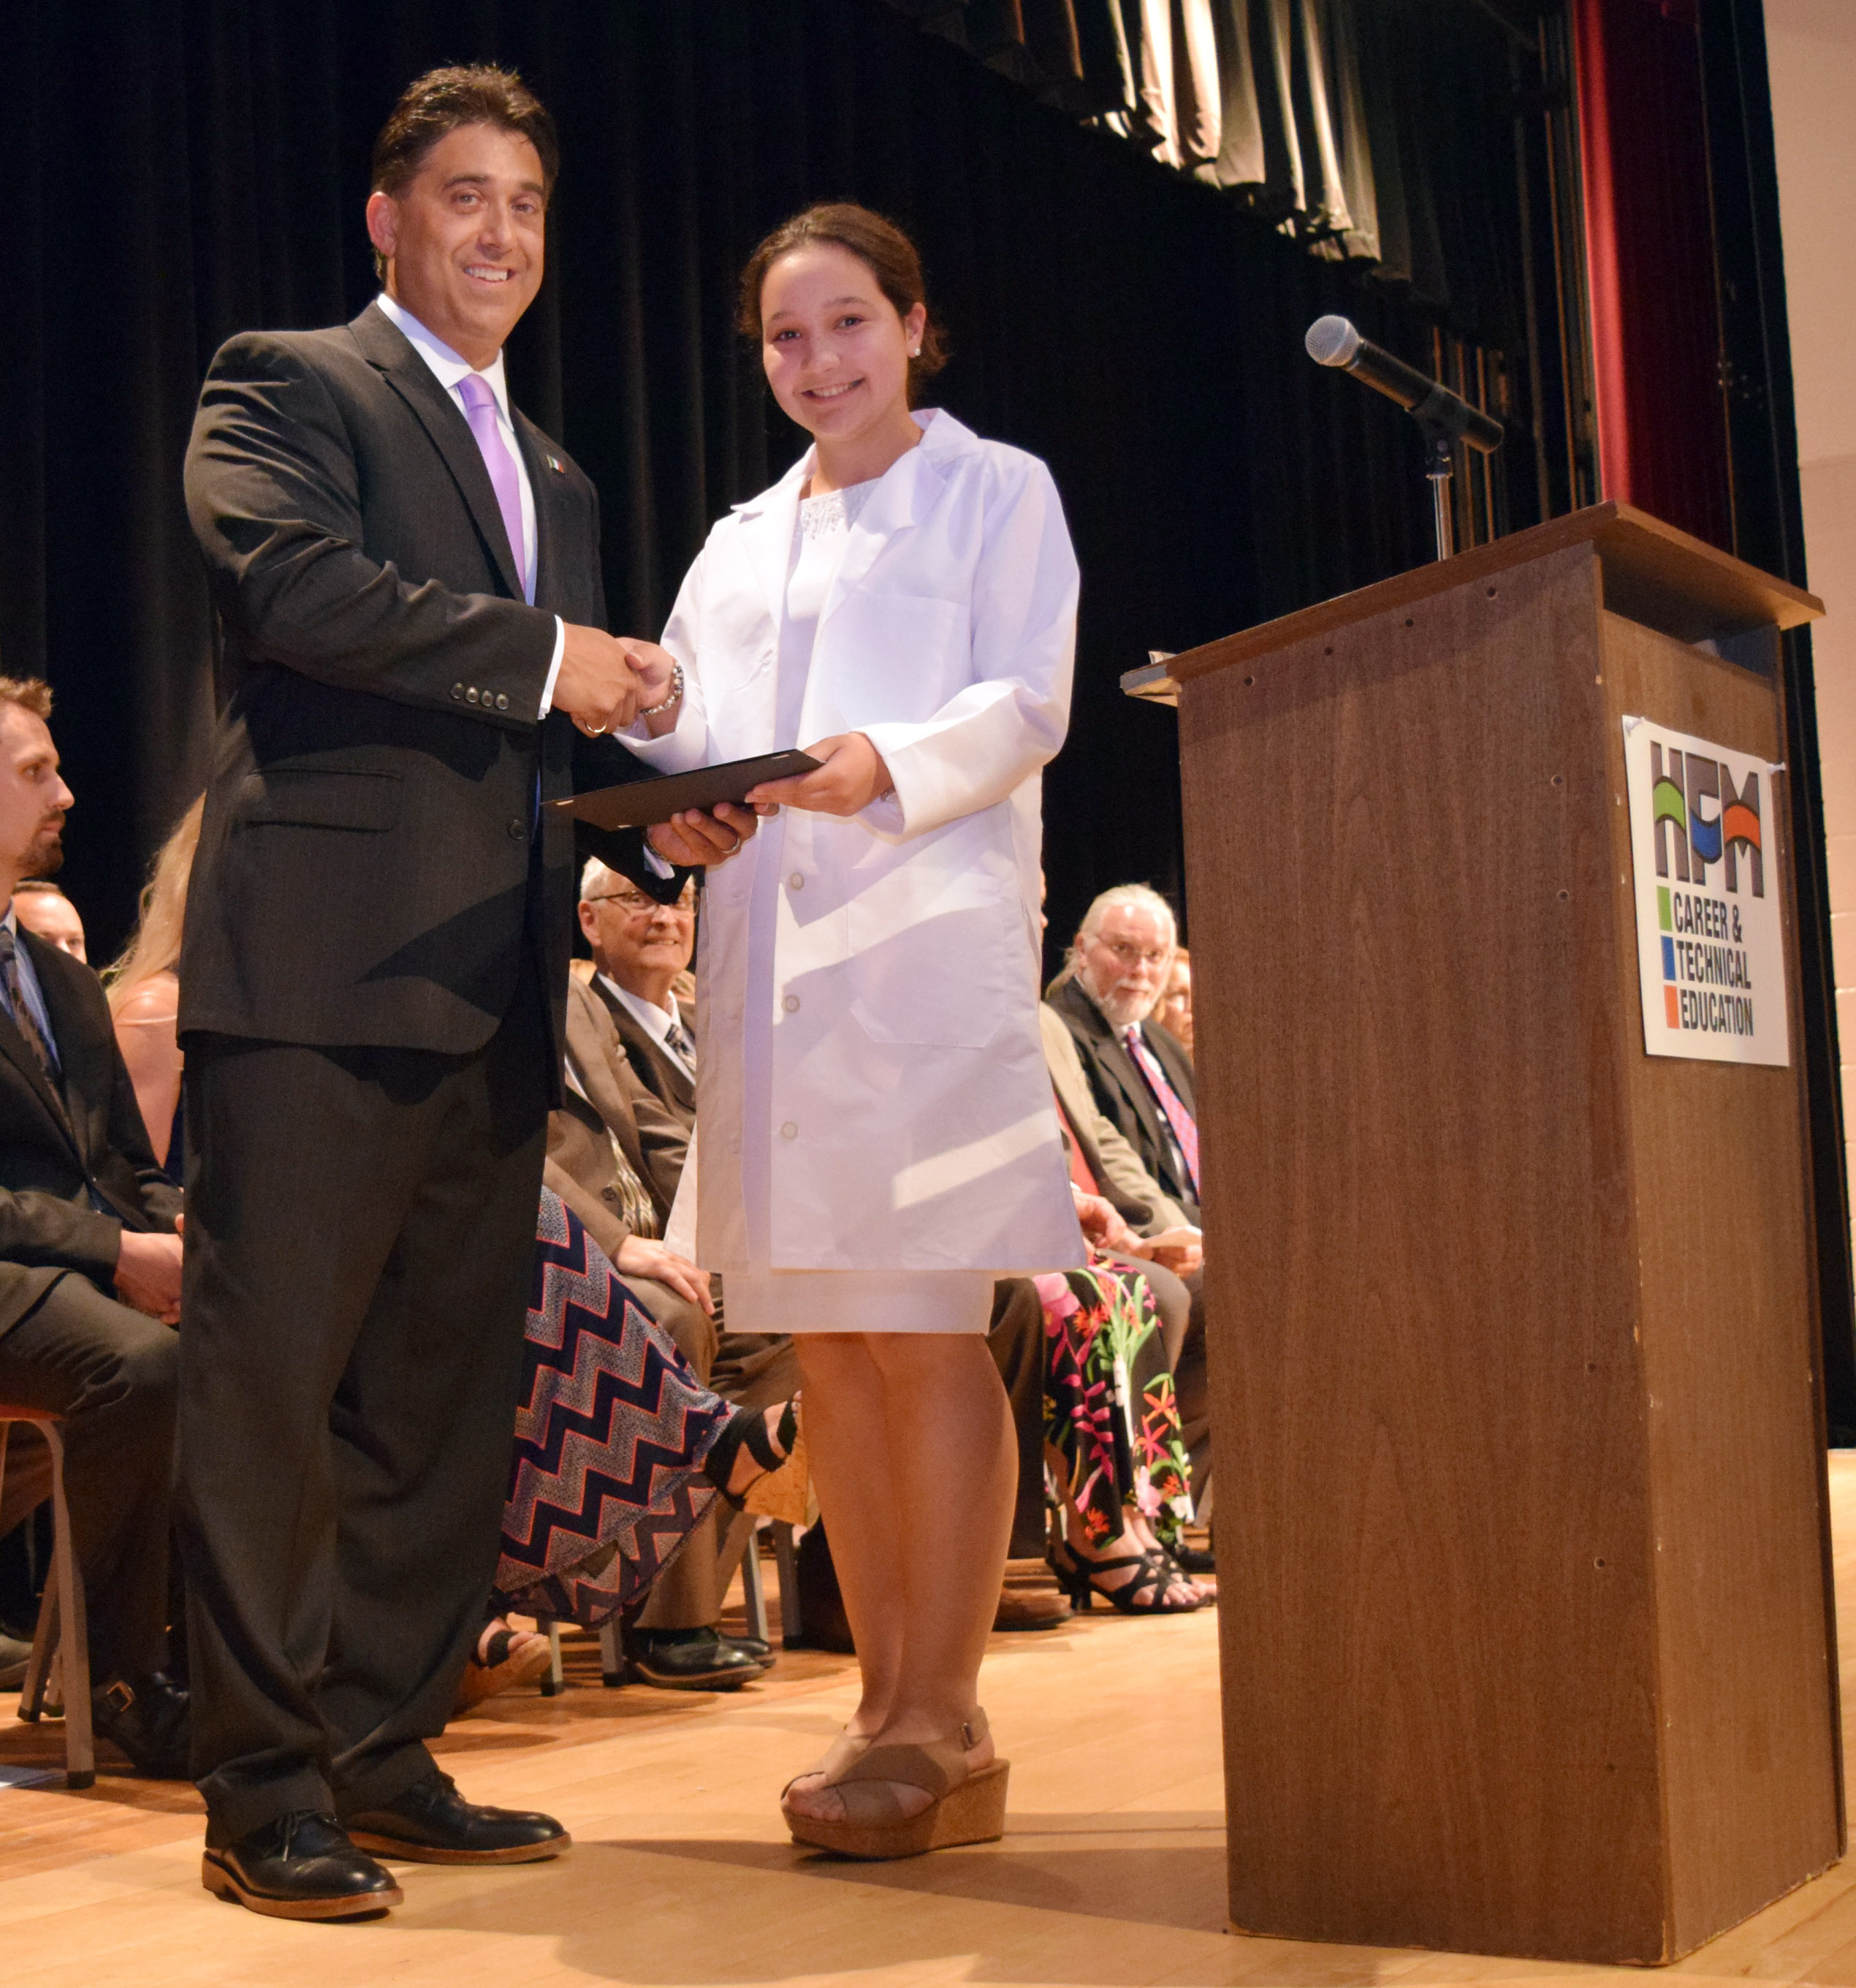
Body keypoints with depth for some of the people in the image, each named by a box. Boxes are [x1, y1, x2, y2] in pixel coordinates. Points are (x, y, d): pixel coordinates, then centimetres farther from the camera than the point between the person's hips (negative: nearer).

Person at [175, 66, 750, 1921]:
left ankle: (385, 1754, 20)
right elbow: (294, 585, -15)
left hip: (494, 996, 8)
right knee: (273, 1369, -4)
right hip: (321, 963, -8)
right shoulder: (283, 382, 4)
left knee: (442, 1384, 10)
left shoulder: (553, 473, 26)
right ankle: (262, 1786, 4)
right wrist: (540, 656, -11)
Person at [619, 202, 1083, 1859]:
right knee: (826, 1345, 5)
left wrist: (891, 764, -21)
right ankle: (892, 1701, 12)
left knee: (924, 1333, -9)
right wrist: (658, 725, -6)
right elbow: (690, 742, 17)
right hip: (769, 958, 6)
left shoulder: (997, 492, 10)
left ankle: (937, 1722, -3)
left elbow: (1024, 703, -2)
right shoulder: (743, 540, 25)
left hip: (926, 942, -5)